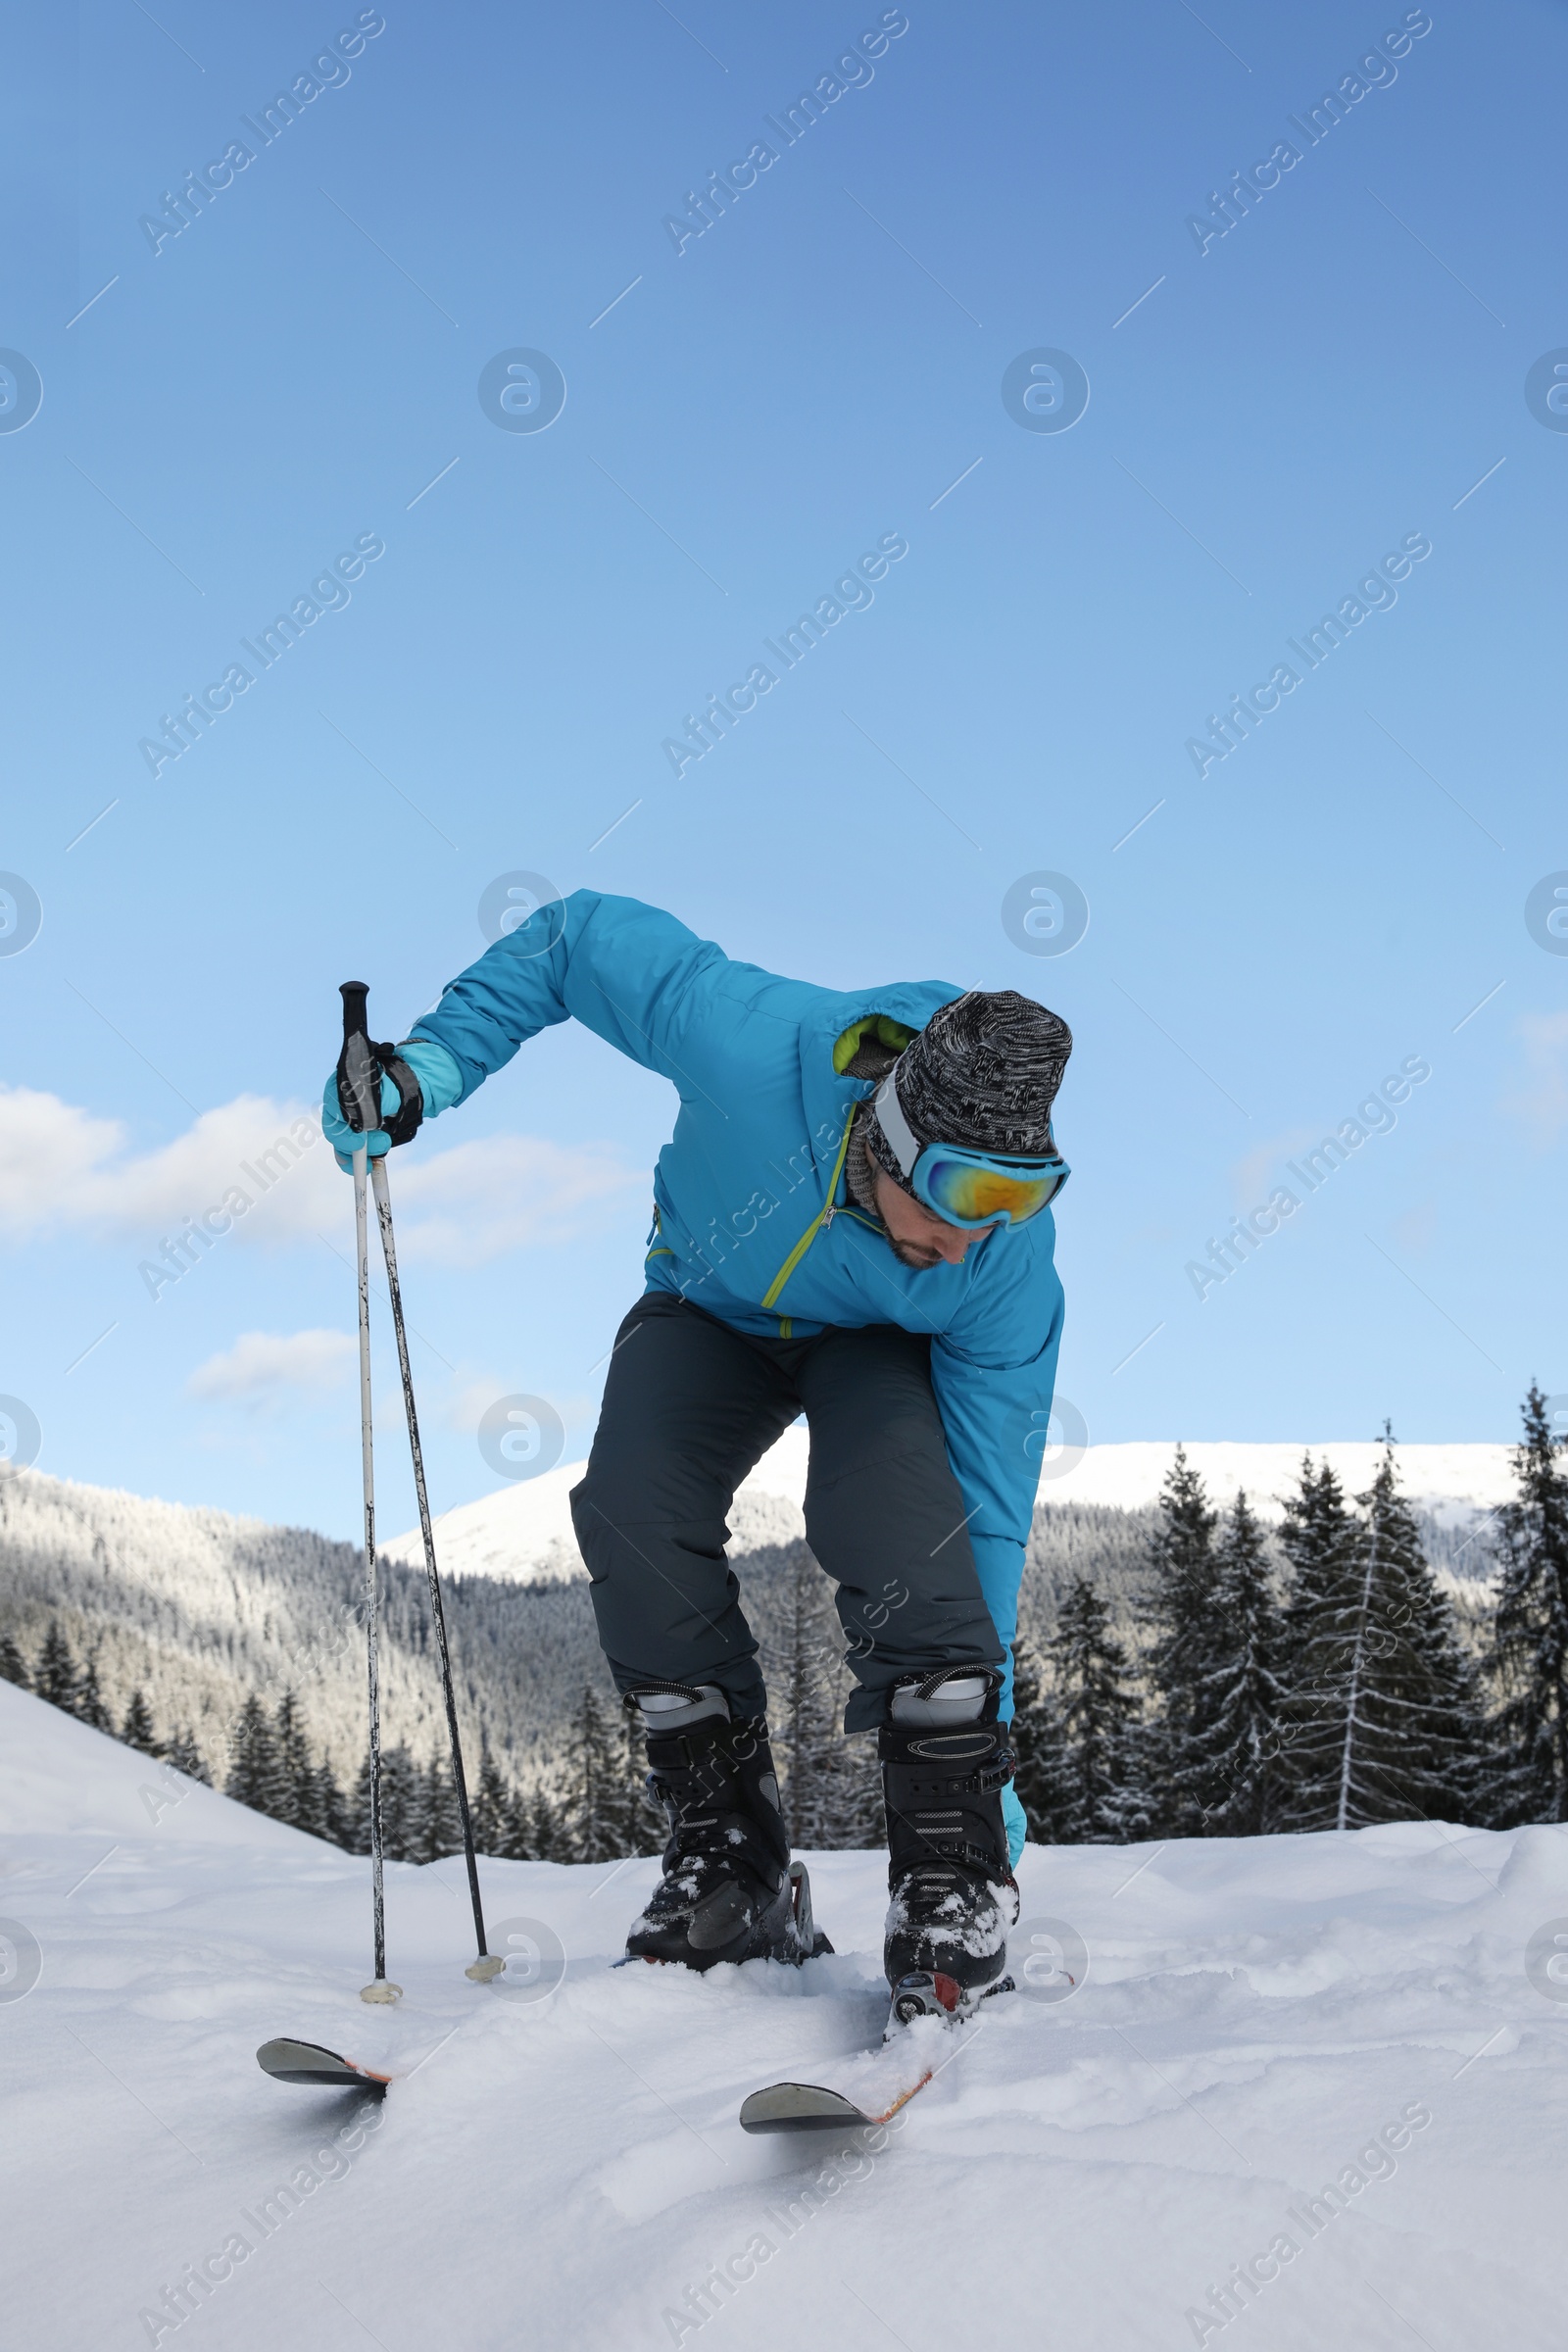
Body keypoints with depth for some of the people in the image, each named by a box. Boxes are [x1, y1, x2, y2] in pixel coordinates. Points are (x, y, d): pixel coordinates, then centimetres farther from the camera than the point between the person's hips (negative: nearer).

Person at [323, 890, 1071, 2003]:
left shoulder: (1008, 1270, -33)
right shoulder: (748, 1043, -39)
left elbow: (990, 1510, -25)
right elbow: (578, 932, -21)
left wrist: (988, 1738, -24)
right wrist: (432, 1062, -27)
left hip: (878, 1345, -1)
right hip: (713, 1310, 1)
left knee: (891, 1502, -34)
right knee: (631, 1509, -26)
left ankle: (956, 1875, -24)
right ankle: (729, 1852, -12)